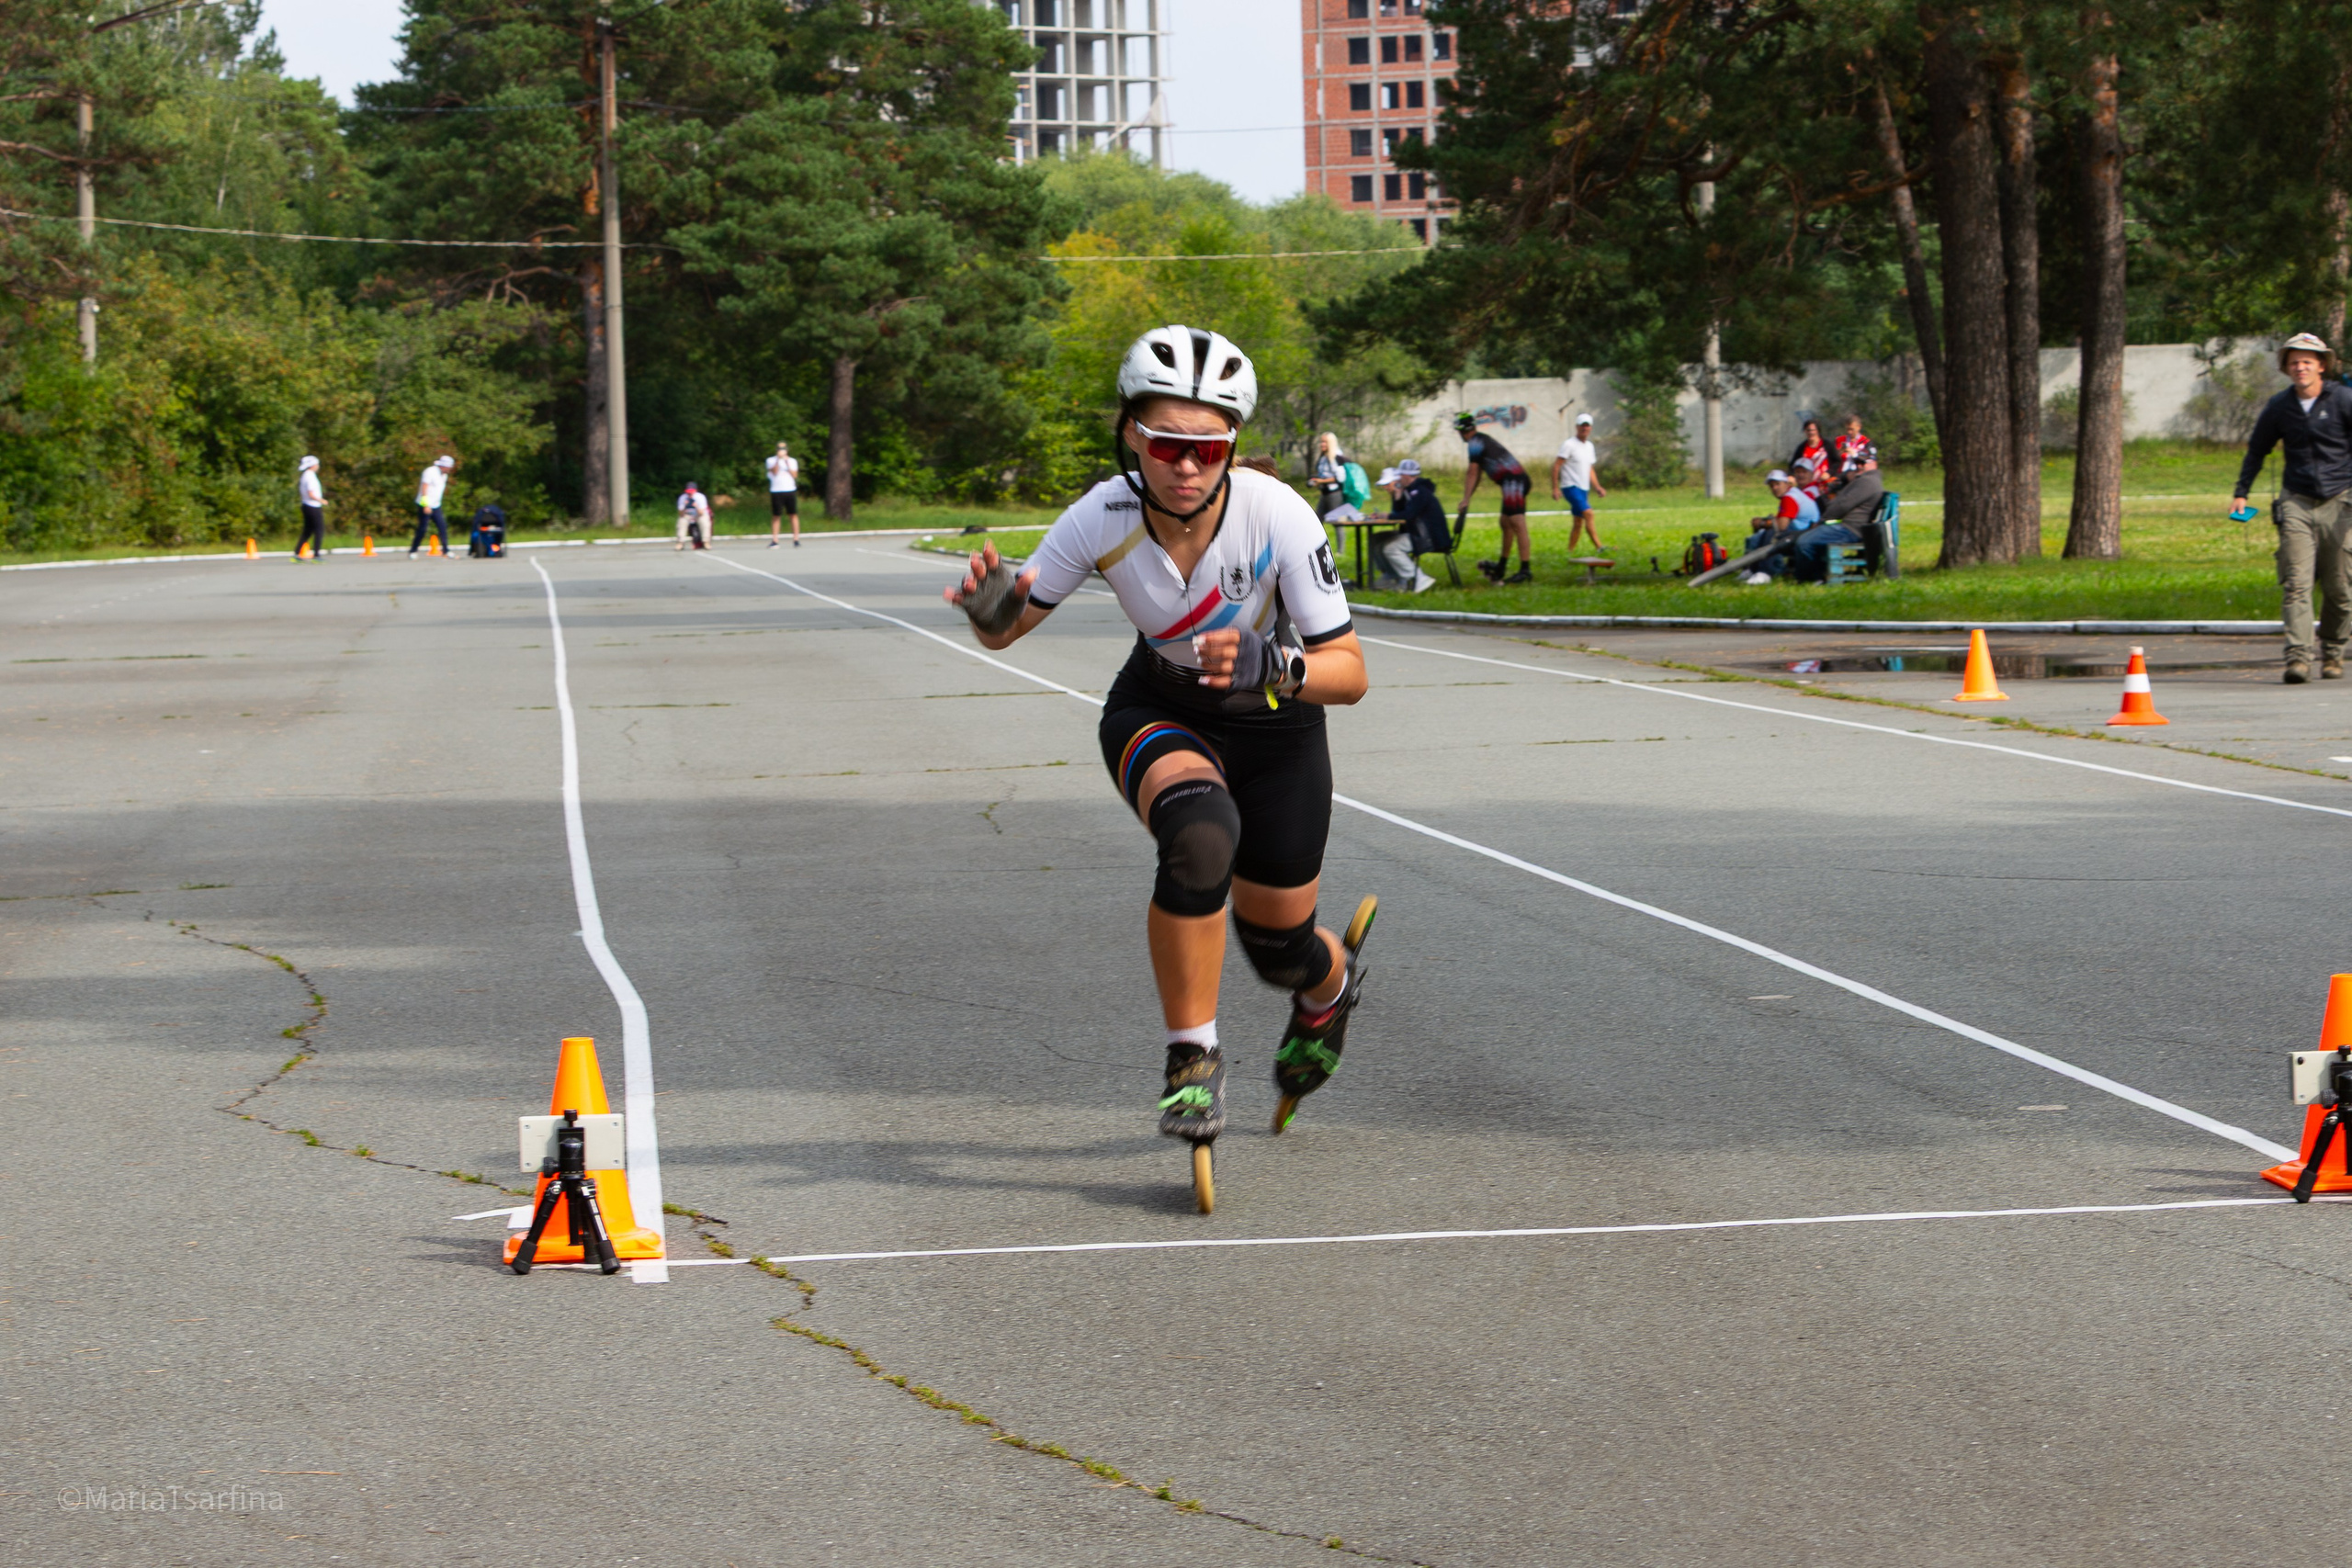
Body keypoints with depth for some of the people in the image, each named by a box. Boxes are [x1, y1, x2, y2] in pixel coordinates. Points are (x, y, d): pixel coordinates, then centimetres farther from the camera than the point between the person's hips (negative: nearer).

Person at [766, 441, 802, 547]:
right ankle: (774, 540, 1)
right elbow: (774, 472, -9)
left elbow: (795, 475, 0)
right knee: (776, 516, -2)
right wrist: (778, 459, -16)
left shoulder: (792, 461, 12)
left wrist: (787, 463, -8)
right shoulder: (771, 460, 7)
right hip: (776, 492, -1)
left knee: (794, 515, -2)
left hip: (790, 490, 1)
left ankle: (796, 540, 2)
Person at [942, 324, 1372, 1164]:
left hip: (1273, 724, 0)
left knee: (1278, 949, 6)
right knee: (1201, 833, -34)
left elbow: (1349, 672, -27)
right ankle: (1192, 1056, -17)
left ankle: (1330, 985, 47)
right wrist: (989, 605, -35)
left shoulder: (1278, 516, -31)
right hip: (1158, 710, 0)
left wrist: (1270, 668, -46)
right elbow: (1007, 628, -12)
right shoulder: (1104, 517, -27)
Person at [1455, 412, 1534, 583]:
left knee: (1518, 525, -14)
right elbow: (1478, 474, 29)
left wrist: (1466, 500, -4)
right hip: (1520, 479, 11)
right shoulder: (1482, 440, 24)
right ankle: (1500, 567, 27)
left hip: (1512, 481, -11)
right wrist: (1467, 497, 31)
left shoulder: (1475, 443, -6)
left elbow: (1473, 474, -8)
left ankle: (1526, 570, -20)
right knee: (1506, 524, 18)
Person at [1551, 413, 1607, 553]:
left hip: (1584, 489, 8)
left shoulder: (1589, 446, 16)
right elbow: (1556, 466, -11)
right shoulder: (1569, 445, -9)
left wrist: (1597, 487, 13)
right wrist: (1555, 488, -17)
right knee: (1588, 514, -22)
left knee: (1578, 523, 8)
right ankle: (1599, 548, -27)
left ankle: (1570, 551, 14)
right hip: (1571, 487, -8)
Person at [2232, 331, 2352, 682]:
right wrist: (2241, 492, 19)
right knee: (2296, 583, -12)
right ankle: (2298, 657, -18)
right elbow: (2257, 450, 23)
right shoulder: (2279, 407, 8)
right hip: (2296, 502, 2)